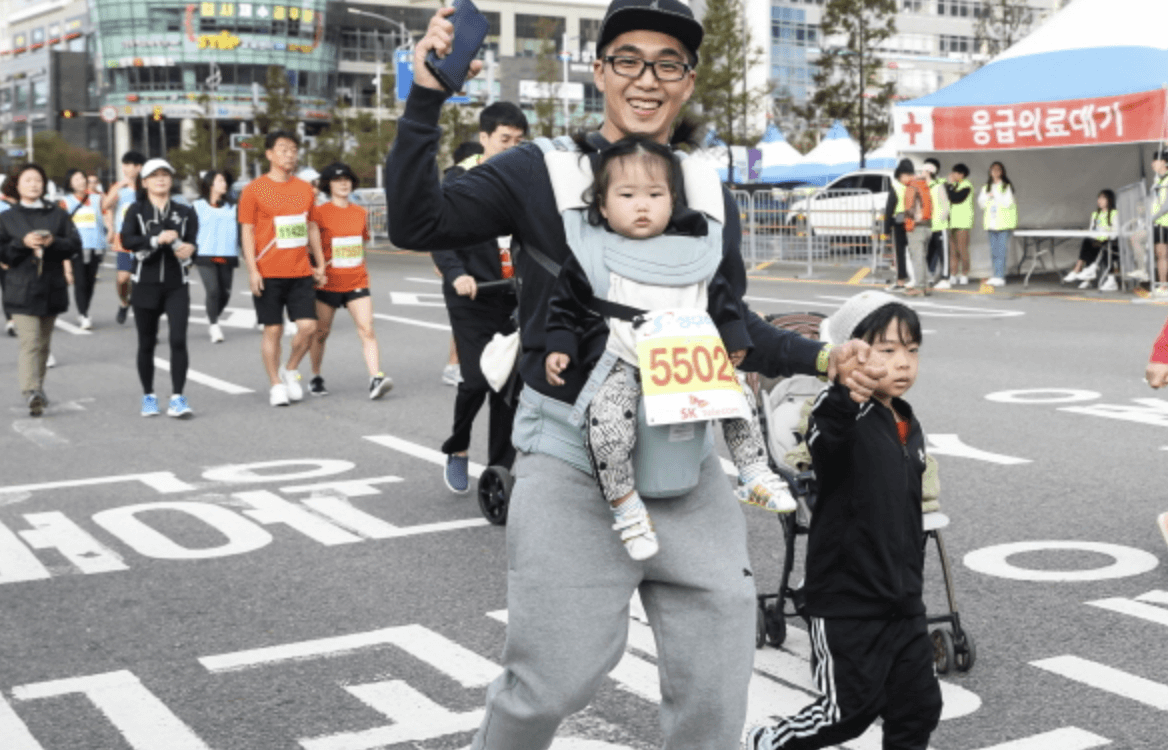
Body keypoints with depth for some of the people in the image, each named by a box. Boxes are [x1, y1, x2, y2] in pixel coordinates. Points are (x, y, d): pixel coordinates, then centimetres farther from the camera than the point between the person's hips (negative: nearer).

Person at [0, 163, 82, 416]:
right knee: (30, 343, -16)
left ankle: (38, 389, 26)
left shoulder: (58, 214, 11)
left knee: (43, 343, 13)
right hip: (21, 289, -3)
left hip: (52, 288, 3)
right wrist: (23, 243, -15)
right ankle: (31, 392, -26)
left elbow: (75, 244, 3)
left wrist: (53, 242, -15)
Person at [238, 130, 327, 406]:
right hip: (268, 274, -4)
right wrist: (252, 270, -10)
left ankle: (290, 371, 20)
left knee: (308, 326, -5)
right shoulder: (254, 189, -3)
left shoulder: (305, 189, 10)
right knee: (273, 329, 1)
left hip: (301, 272, 4)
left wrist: (320, 264, 15)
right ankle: (276, 385, 13)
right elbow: (247, 231, -3)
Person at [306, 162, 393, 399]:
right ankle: (316, 379, 27)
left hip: (357, 281, 3)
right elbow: (313, 242, -9)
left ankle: (376, 379, -20)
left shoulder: (359, 212, 9)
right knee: (321, 331, 9)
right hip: (328, 282, -3)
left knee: (367, 328, -12)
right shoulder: (319, 213, -4)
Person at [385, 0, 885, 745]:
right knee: (557, 677, -4)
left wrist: (820, 358, 4)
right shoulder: (540, 171, -2)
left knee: (717, 678, 10)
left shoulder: (714, 194, 10)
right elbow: (416, 223, -10)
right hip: (572, 449, -4)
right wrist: (427, 100, -17)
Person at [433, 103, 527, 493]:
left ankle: (500, 470, 12)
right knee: (476, 380, -10)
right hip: (472, 298, -3)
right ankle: (456, 450, 17)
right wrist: (456, 274, -22)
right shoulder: (459, 179, -1)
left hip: (517, 297, 4)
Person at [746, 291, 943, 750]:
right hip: (846, 601, -7)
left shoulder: (909, 426, 9)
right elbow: (826, 438, -43)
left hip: (902, 601, 7)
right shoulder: (840, 413, -16)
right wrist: (845, 391, -64)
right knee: (850, 708, 1)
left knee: (919, 704, 9)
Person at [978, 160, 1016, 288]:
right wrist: (988, 196, -9)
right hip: (991, 223, 5)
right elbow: (981, 203, 8)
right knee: (994, 252, 7)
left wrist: (995, 195, -11)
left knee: (1001, 251, -11)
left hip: (1004, 223, -5)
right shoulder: (986, 187, 15)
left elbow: (1008, 203, -10)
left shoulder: (1006, 186, -1)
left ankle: (1000, 276, -13)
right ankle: (996, 276, 11)